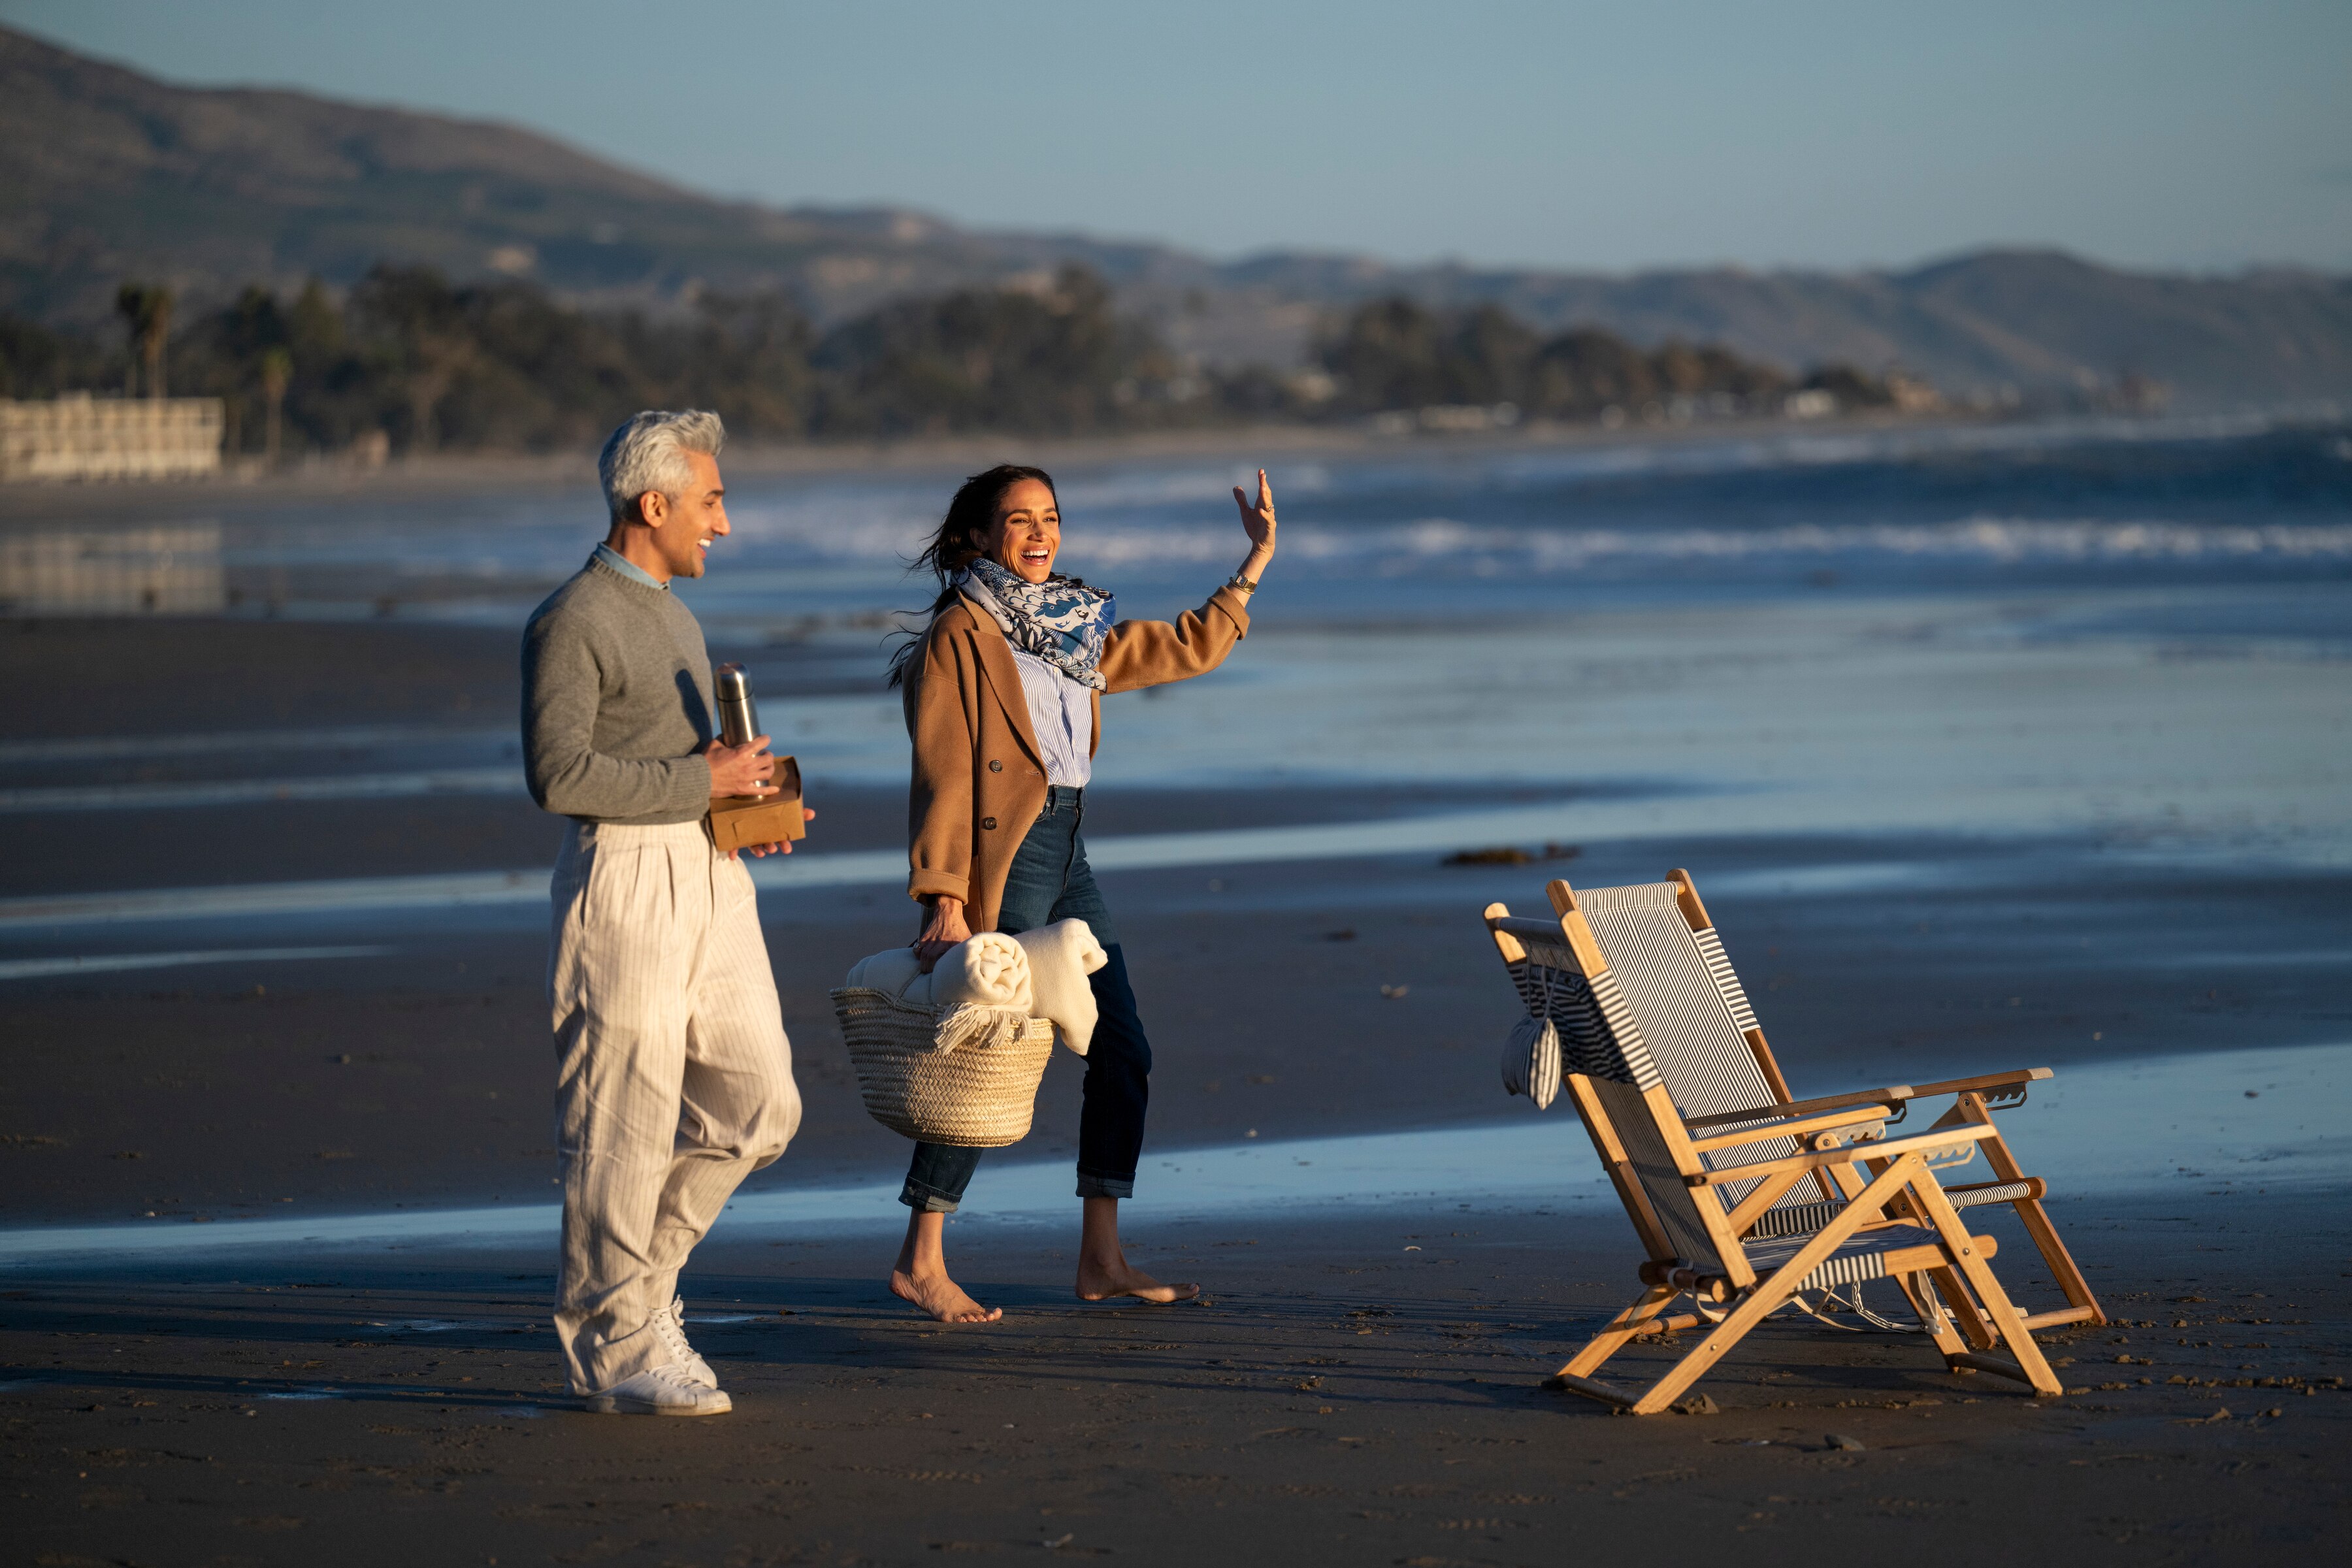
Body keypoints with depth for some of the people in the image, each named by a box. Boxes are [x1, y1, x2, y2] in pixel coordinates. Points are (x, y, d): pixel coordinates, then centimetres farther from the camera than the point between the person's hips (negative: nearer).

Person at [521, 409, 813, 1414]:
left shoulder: (672, 616, 20)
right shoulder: (571, 623, -10)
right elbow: (560, 773, -19)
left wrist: (752, 801, 10)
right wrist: (703, 783, -16)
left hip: (712, 876, 9)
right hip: (624, 879, -9)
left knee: (757, 1105, 6)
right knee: (625, 1122, -4)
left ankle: (633, 1268, 22)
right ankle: (617, 1345, 4)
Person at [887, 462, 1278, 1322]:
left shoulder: (1077, 630, 16)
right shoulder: (962, 632, -7)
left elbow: (1190, 648, 27)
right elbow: (942, 771, -12)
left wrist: (1255, 565, 21)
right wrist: (945, 898, -19)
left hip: (1068, 859, 8)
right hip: (1004, 858, -8)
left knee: (1122, 1052, 5)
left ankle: (1102, 1260, 10)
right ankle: (921, 1259, -4)